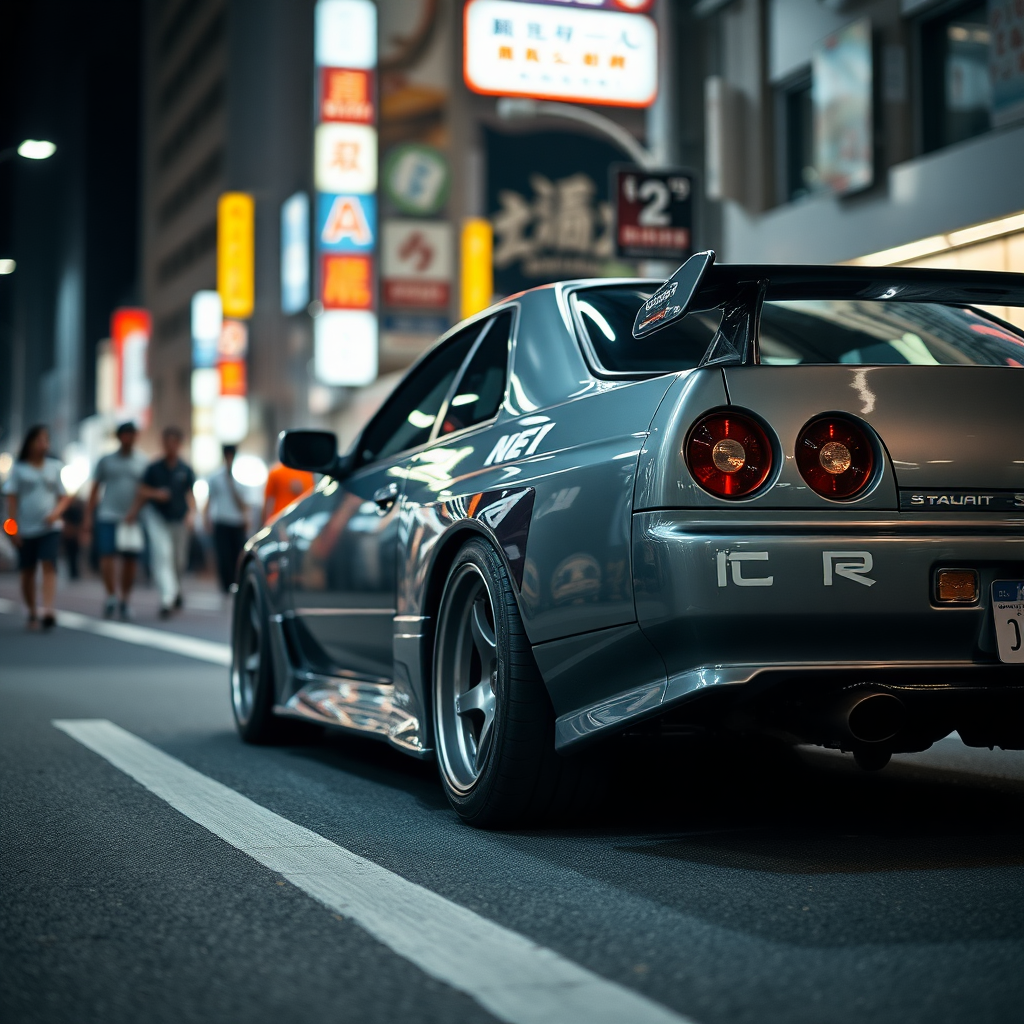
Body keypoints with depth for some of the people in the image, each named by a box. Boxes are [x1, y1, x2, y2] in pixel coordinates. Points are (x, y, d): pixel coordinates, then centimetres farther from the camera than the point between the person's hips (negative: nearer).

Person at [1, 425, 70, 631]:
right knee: (27, 571, 6)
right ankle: (32, 613, 21)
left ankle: (48, 611, -26)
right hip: (26, 529, 0)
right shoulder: (19, 468, 2)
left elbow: (63, 497, 9)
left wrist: (56, 512, -11)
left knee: (49, 566, -16)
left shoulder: (55, 467, 7)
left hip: (50, 528, 0)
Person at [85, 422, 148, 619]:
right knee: (107, 556, -13)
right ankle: (111, 597, -7)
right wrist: (88, 516, 5)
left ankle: (124, 602, 13)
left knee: (130, 561, 3)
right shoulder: (106, 461, 8)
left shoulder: (143, 462, 8)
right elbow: (95, 489, 10)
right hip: (107, 516, -1)